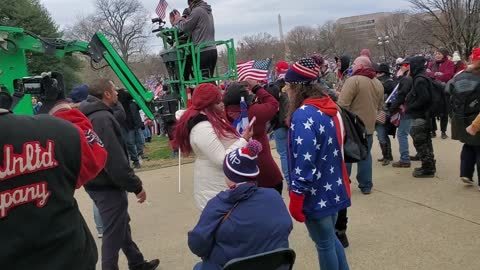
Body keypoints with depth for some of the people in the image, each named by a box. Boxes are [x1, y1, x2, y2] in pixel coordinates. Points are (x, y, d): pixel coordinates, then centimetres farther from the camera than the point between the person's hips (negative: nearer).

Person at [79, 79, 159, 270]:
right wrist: (136, 186, -21)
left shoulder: (91, 116, 12)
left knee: (122, 225, 22)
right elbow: (115, 159, -28)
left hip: (99, 183, 11)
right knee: (113, 233, 2)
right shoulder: (102, 118, -22)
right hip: (108, 186, -11)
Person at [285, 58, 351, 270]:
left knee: (324, 244, 10)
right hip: (333, 189, 8)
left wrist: (295, 200, -18)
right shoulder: (330, 108, 4)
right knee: (329, 238, 24)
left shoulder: (303, 115, -22)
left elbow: (304, 163, -25)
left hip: (316, 195, -8)